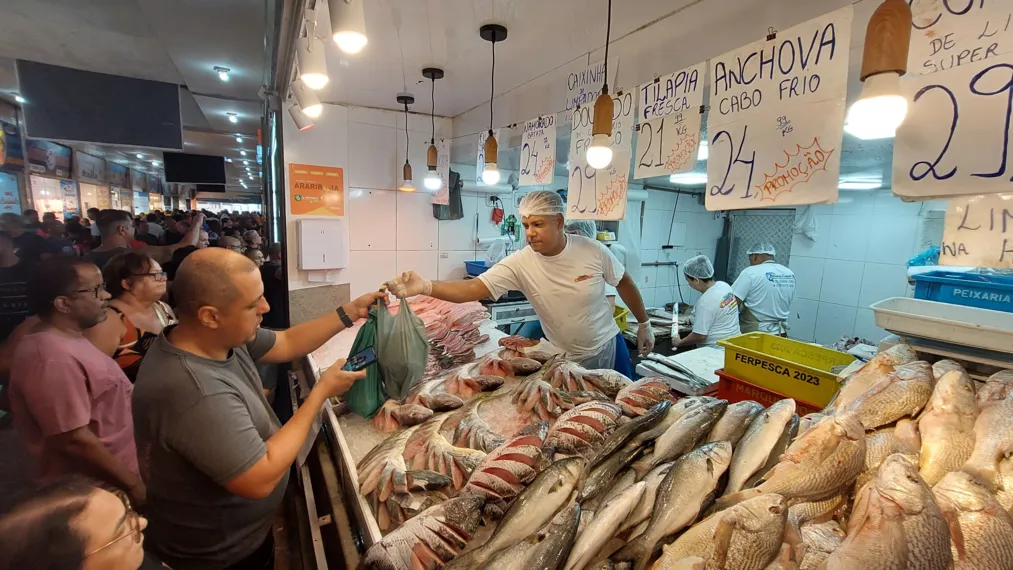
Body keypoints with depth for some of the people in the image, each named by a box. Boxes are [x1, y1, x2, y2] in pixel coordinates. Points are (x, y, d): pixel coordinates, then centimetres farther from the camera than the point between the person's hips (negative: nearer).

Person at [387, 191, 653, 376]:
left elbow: (624, 283, -1)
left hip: (609, 347, 1)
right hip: (567, 361, -1)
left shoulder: (593, 250, -18)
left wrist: (644, 324, 8)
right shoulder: (519, 264, -21)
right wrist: (426, 286, -44)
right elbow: (474, 288, -29)